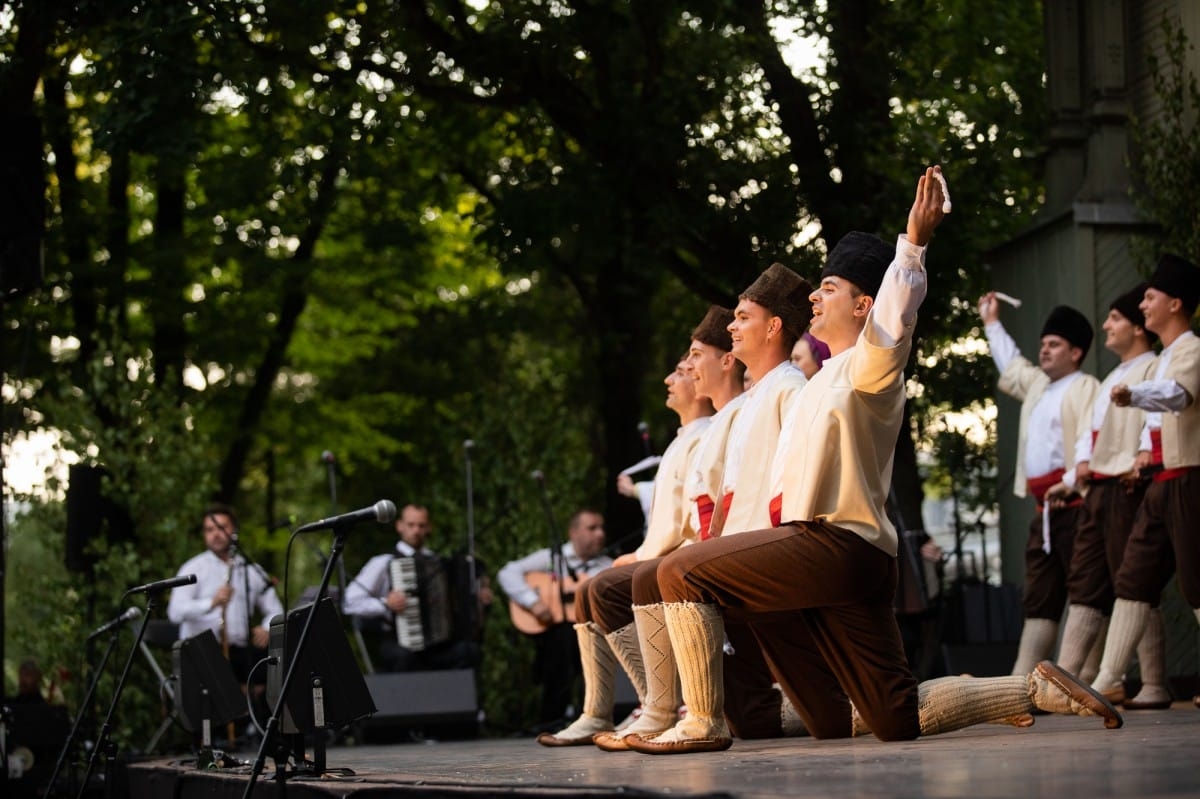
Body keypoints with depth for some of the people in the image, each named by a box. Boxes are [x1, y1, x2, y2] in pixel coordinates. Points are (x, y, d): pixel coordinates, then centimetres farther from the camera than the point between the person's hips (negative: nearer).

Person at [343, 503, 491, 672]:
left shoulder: (439, 561, 19)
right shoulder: (383, 562, 5)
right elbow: (349, 602, -3)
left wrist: (482, 595, 9)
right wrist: (386, 603, -15)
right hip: (399, 643, -3)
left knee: (469, 650, -27)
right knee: (402, 655, -38)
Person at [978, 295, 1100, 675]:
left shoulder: (1086, 388, -4)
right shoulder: (1037, 385, 24)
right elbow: (1011, 365, 45)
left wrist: (1071, 481, -28)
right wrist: (992, 324, 50)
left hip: (1074, 502, -9)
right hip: (1045, 508, 9)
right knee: (1039, 598, 4)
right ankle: (1022, 680, 1)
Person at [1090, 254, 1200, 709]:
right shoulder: (1163, 359, 20)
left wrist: (1132, 395, -49)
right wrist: (1145, 449, 11)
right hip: (1161, 484, 9)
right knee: (1133, 580, 6)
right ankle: (1109, 680, 6)